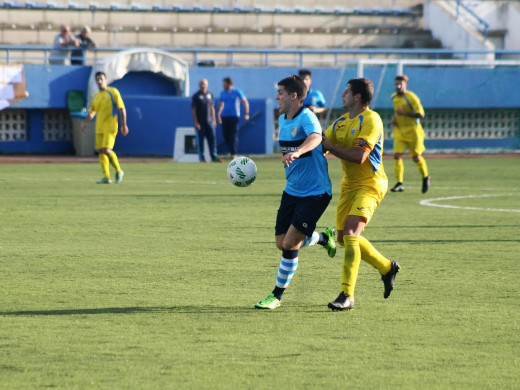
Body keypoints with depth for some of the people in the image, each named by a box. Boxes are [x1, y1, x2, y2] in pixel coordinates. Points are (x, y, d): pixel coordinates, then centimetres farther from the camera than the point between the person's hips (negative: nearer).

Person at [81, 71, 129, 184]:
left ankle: (119, 171, 1)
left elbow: (122, 109, -3)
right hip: (99, 127, 7)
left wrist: (124, 125, -8)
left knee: (107, 150, -17)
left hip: (110, 127, -7)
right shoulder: (96, 96, 16)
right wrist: (85, 122, 5)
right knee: (101, 151, 2)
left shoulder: (113, 92, -2)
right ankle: (106, 177, 6)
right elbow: (91, 112, 24)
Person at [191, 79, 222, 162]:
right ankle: (202, 158, 5)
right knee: (200, 140, 0)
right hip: (200, 122, -4)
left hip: (209, 121, 4)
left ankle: (214, 157, 1)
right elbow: (193, 110, -6)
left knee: (212, 138, -1)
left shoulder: (210, 94, 12)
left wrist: (214, 120, 10)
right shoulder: (196, 96, -3)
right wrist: (196, 122, -13)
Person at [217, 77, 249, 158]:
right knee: (226, 134, 4)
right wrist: (219, 114, 15)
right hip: (224, 116, 5)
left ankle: (234, 153, -14)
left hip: (234, 116, -5)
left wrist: (246, 114, -4)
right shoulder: (222, 93, 11)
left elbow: (245, 102, 2)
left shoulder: (237, 92, -2)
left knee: (234, 134, -11)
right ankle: (230, 151, 20)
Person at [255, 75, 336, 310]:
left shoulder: (306, 117, -19)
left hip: (315, 192, -8)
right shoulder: (282, 120, 8)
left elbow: (315, 137, -41)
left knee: (290, 244, -11)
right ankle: (323, 237, 34)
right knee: (281, 244, 7)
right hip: (292, 191, 9)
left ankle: (277, 295, 4)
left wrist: (297, 152, -58)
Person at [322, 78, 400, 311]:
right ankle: (387, 268, 32)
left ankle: (347, 295, -20)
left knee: (350, 234, -21)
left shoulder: (370, 120, -16)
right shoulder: (341, 122, 10)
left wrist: (330, 146, -18)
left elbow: (359, 156, -25)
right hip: (349, 184, 9)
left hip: (370, 184, -9)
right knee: (344, 237, 10)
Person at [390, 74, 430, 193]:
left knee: (416, 157, 5)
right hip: (399, 131, 5)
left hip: (413, 131, -5)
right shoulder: (394, 97, 5)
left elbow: (421, 115, -18)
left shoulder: (411, 97, -16)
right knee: (397, 156, -11)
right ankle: (399, 183, -10)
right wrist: (394, 118, 7)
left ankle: (425, 178, 31)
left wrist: (404, 113, -25)